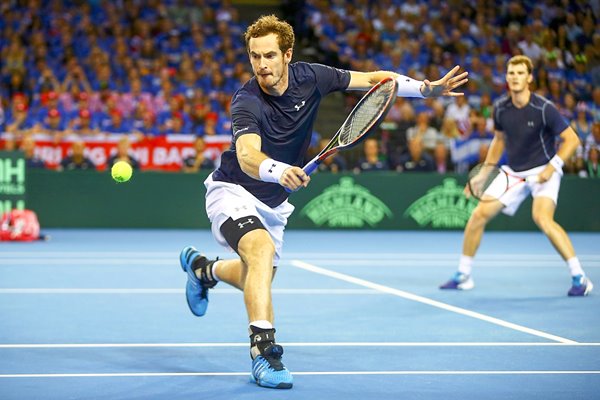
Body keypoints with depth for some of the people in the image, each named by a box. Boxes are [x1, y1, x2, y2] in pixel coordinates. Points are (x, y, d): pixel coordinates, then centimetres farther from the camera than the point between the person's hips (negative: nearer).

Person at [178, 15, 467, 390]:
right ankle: (264, 351, -35)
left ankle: (202, 267, 53)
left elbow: (372, 79, -6)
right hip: (233, 190, -6)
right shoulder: (247, 102, -30)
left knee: (258, 277, 22)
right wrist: (279, 171, -69)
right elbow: (246, 156, -48)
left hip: (273, 202, 6)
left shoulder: (310, 77, -15)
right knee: (262, 248, -35)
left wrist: (426, 87, -19)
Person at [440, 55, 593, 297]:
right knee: (479, 214, -2)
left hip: (542, 171, -6)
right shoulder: (500, 108, -1)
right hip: (513, 172, 6)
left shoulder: (543, 109, -18)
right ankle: (463, 276, 14)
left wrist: (552, 167, -22)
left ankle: (580, 278, -23)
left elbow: (571, 139, -12)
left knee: (542, 218, -29)